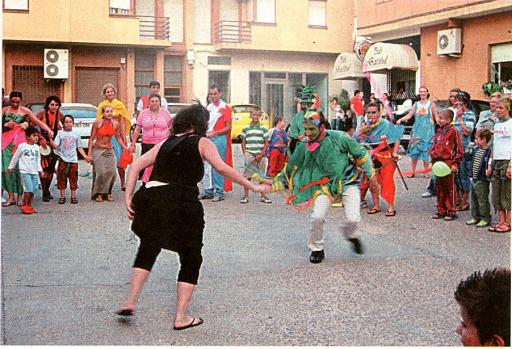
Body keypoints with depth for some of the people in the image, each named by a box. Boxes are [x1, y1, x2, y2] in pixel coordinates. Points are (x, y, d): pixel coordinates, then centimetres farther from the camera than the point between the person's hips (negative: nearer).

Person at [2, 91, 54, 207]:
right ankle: (10, 197, 1)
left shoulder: (25, 111, 3)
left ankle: (19, 197, 0)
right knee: (6, 168, -4)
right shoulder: (4, 110, 11)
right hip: (6, 141, 2)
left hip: (19, 141, -2)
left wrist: (49, 130, -13)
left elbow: (38, 122, -1)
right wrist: (6, 124, -10)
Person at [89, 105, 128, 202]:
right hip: (97, 150, -3)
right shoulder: (97, 123, -7)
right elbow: (91, 139, -3)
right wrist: (89, 153, -8)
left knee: (111, 171, -8)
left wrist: (126, 148, 2)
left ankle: (107, 193, 7)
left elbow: (118, 138, 12)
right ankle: (98, 194, 3)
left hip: (109, 150, 3)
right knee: (100, 172, -11)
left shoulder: (116, 124, 1)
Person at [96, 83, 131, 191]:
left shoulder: (120, 105, 6)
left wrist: (124, 137, 0)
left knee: (120, 160, -6)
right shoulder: (101, 105, 8)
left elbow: (122, 122, 6)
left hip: (117, 134, -1)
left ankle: (122, 184, 0)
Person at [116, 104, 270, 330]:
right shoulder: (202, 143, 10)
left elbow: (136, 166, 13)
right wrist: (252, 187, -2)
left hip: (150, 197, 5)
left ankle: (130, 302, 20)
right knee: (191, 260, 13)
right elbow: (221, 168, -6)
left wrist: (128, 198, 10)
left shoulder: (165, 143, 22)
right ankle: (181, 317, 11)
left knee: (148, 249, 28)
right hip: (181, 206, -5)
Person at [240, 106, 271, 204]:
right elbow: (243, 143, 8)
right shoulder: (246, 129, 5)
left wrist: (260, 155, -6)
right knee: (247, 176, 0)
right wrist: (245, 154, -2)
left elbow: (266, 143, 3)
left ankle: (263, 196, 13)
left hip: (261, 156, 0)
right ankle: (245, 196, 6)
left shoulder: (263, 129, 4)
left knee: (262, 176, 6)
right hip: (249, 155, 0)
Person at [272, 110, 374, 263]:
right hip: (326, 184, 2)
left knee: (353, 219, -13)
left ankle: (351, 235, 26)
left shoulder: (338, 137, -15)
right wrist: (276, 181, 1)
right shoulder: (304, 147, -9)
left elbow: (360, 152, -2)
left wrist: (370, 173, 3)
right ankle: (317, 249, 13)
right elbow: (291, 167, 5)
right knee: (317, 217, -15)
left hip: (347, 181, -1)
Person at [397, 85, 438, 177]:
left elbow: (436, 117, 3)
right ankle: (413, 172, 8)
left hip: (427, 131, -2)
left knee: (425, 151, -3)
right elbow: (409, 115, 6)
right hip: (417, 130, 2)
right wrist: (400, 119, -9)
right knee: (414, 150, -1)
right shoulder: (416, 104, 12)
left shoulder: (431, 104, 4)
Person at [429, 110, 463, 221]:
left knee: (450, 188, 0)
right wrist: (433, 159, 16)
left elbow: (459, 149, -10)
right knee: (439, 188, 12)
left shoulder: (453, 131, -10)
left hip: (449, 163, -8)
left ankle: (451, 212, 7)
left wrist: (455, 163, -13)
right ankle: (441, 211, 20)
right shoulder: (439, 131, 13)